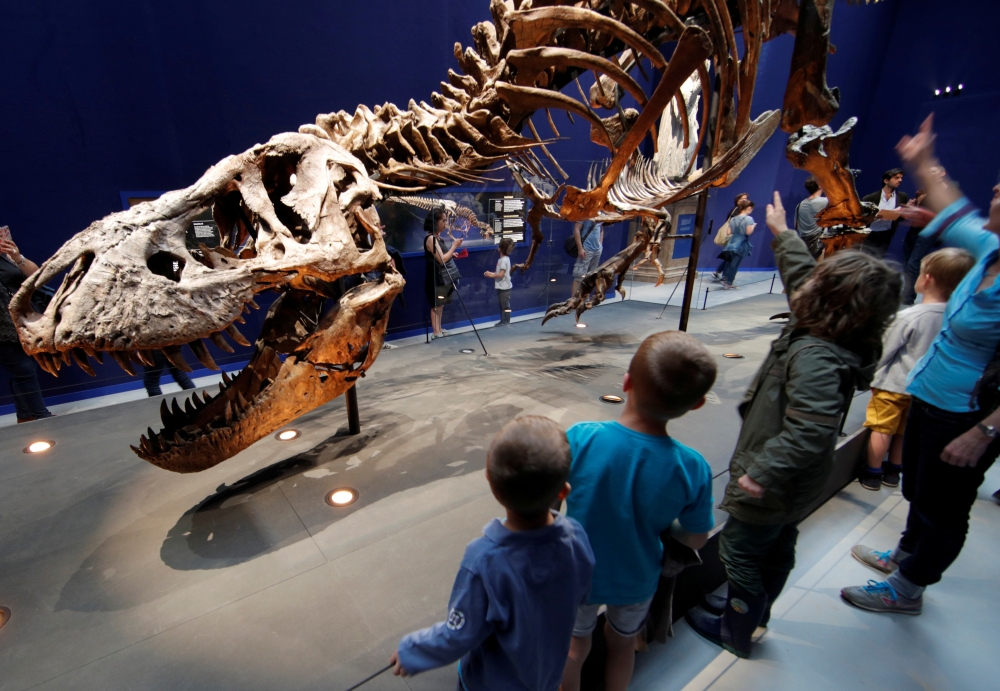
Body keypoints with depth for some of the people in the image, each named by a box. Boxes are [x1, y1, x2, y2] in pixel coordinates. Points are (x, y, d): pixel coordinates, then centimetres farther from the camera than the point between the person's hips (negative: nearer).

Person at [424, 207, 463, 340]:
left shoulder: (438, 237, 11)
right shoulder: (430, 238, -17)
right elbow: (442, 259, -20)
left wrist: (452, 254, 6)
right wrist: (454, 246, -13)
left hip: (444, 277, 9)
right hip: (436, 278, -9)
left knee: (440, 305, 14)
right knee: (436, 305, -4)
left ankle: (439, 330, 23)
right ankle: (436, 332, 2)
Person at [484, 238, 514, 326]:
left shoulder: (504, 260, -19)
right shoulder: (502, 259, 11)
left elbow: (501, 274, -21)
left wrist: (491, 275, -11)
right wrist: (491, 273, 3)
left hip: (504, 287, -10)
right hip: (501, 286, 10)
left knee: (505, 304, 0)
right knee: (501, 304, 14)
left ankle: (506, 320, 7)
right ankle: (503, 320, 21)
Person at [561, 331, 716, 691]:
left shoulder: (580, 438, -33)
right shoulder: (692, 469, -27)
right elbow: (695, 539, -10)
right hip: (635, 580, 1)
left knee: (576, 644, 29)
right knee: (621, 644, 32)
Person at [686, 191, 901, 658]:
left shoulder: (815, 358, -33)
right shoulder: (842, 338, -3)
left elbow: (811, 431, -38)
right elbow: (801, 276, 10)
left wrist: (764, 471, -32)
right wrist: (782, 235, 20)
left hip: (770, 486, -9)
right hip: (796, 485, 10)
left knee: (740, 552, 11)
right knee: (778, 550, 26)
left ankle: (734, 632, 32)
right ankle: (755, 612, 49)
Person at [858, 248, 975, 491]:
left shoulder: (908, 316, -22)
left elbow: (886, 350, -13)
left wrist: (875, 377, 2)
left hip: (893, 383, -6)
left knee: (881, 428, 6)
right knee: (904, 430, 19)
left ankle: (872, 473, 15)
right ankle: (893, 471, 32)